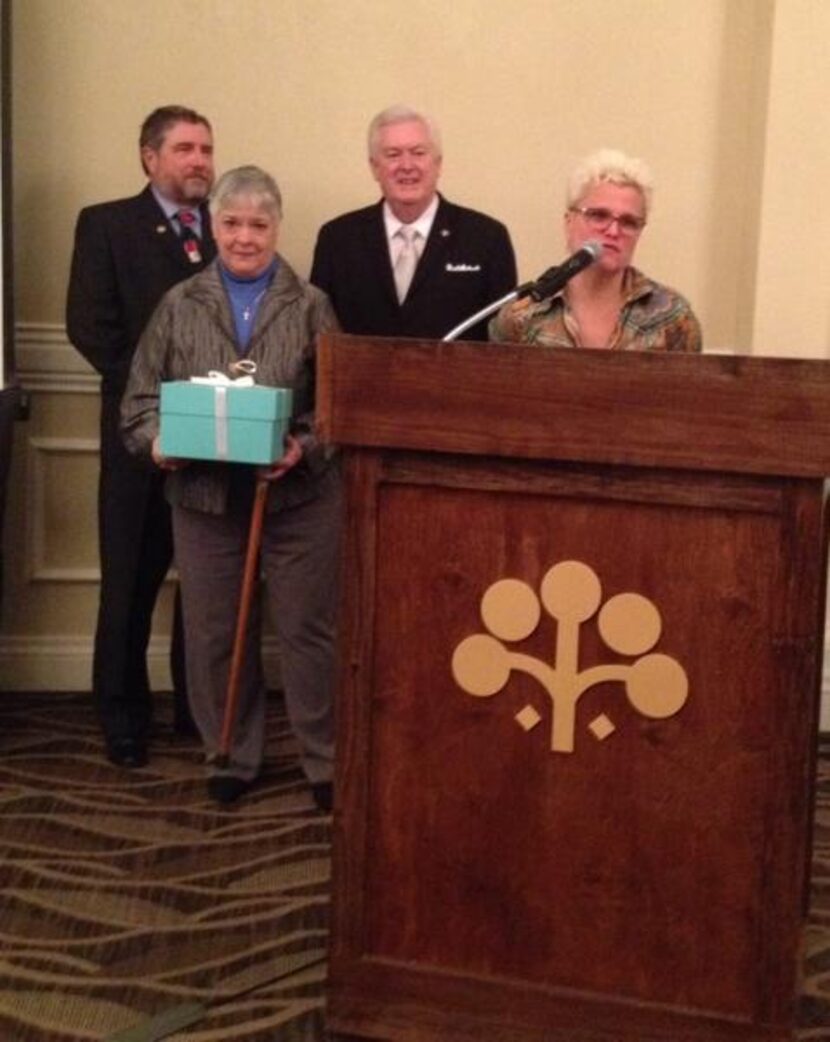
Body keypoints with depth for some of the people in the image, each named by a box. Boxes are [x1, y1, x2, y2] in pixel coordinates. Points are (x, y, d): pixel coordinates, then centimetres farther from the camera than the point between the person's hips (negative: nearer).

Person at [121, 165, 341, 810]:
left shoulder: (310, 305, 3)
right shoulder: (179, 306, 7)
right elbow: (142, 396, 7)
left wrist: (306, 448, -20)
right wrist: (156, 442, -13)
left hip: (299, 493, -2)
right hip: (204, 494, 2)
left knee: (308, 630, 5)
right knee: (214, 633, 10)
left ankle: (327, 763, 19)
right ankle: (230, 758, 27)